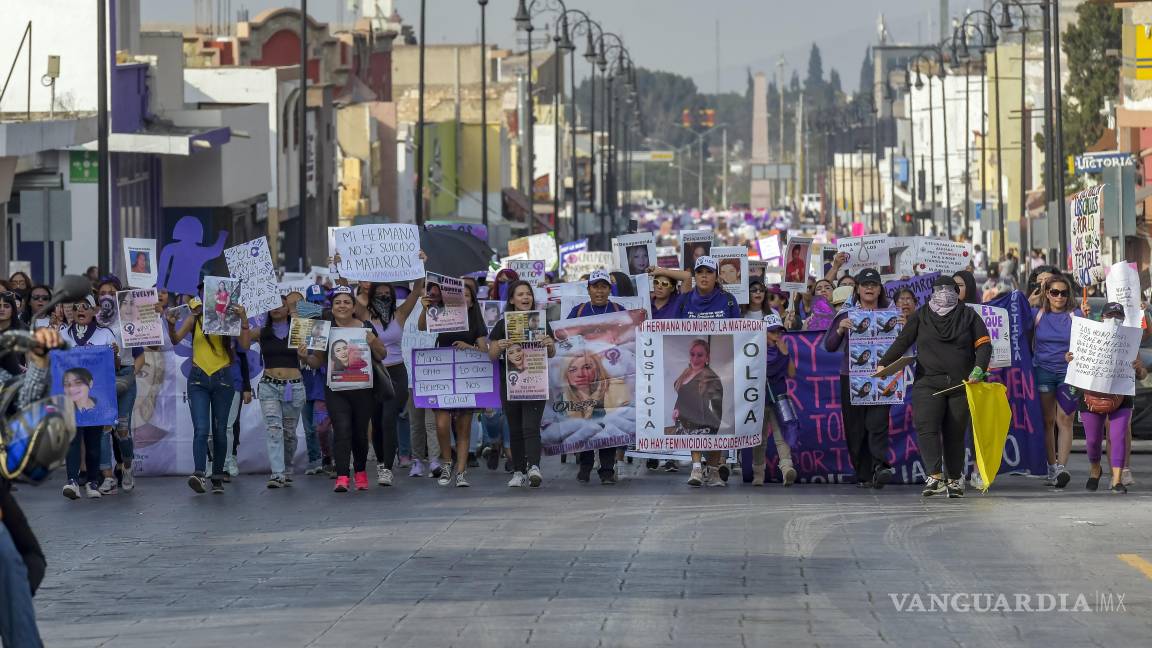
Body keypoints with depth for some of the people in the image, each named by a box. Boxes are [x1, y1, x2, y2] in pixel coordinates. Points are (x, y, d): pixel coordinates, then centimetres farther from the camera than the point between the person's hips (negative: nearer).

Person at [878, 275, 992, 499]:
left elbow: (984, 344, 5)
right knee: (926, 428, -19)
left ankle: (955, 480, 9)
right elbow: (902, 342, 5)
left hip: (960, 385, 0)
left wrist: (979, 368, -13)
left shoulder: (968, 316, 11)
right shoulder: (921, 316, 12)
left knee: (955, 434, 1)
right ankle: (935, 476, -25)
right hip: (928, 384, 0)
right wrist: (883, 363, -8)